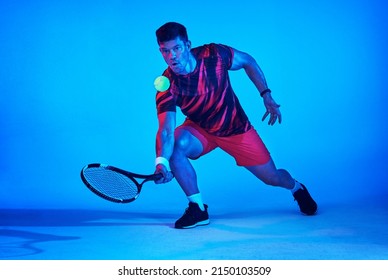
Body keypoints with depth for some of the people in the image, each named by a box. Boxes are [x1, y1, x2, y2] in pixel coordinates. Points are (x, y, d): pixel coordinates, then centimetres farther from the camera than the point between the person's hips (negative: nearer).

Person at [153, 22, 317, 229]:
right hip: (200, 130, 0)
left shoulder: (214, 54, -25)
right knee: (176, 144, -32)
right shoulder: (167, 87, -27)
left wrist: (266, 95, -9)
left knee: (272, 178, 3)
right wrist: (162, 162, -54)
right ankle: (197, 208, -14)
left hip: (237, 129, 0)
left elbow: (248, 61, -4)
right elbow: (166, 130, -36)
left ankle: (296, 188, 43)